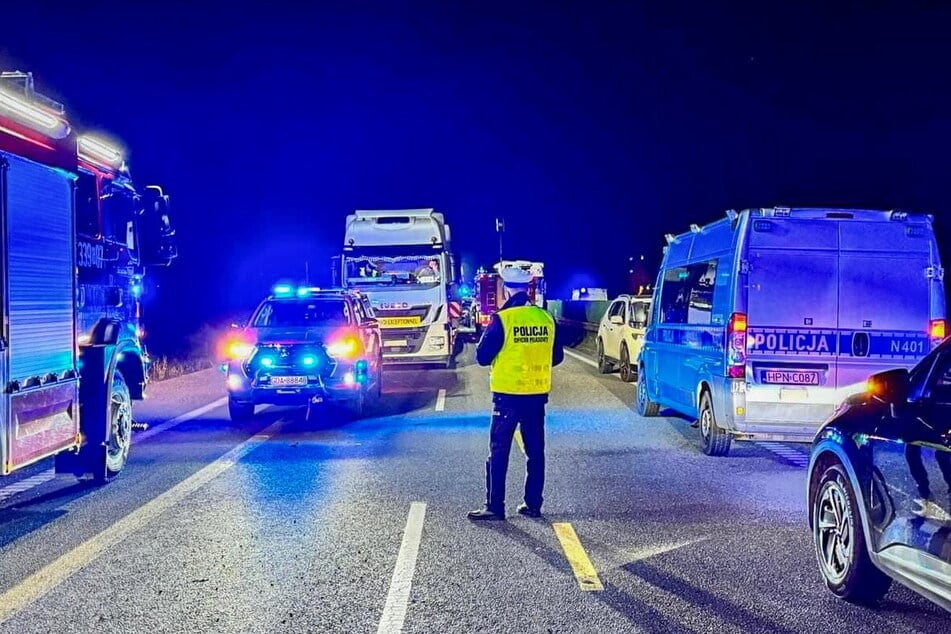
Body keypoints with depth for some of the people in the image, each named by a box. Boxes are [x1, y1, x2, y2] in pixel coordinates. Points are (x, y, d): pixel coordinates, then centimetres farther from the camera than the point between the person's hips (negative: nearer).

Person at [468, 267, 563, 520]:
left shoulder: (502, 319, -13)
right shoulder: (545, 318, 2)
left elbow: (482, 357, -9)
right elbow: (557, 357, 10)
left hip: (508, 395, -4)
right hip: (537, 394, 5)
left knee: (499, 452, 2)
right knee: (535, 451, 12)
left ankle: (494, 506, 3)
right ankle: (533, 504, 16)